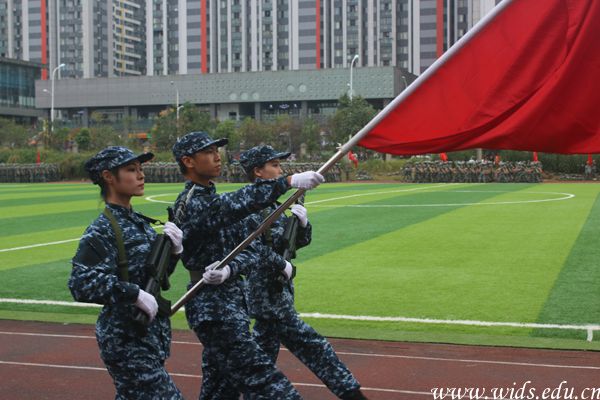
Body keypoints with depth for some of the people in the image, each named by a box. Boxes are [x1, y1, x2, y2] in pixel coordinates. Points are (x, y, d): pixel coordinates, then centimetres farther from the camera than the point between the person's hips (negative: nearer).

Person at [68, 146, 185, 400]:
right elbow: (81, 284, -27)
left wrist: (174, 250, -1)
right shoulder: (102, 231, -15)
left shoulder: (138, 222, 9)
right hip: (126, 340, -8)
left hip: (151, 334, 8)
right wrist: (134, 294, -28)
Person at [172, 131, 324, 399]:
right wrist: (288, 182, -44)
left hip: (232, 302, 9)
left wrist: (230, 270, -18)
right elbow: (240, 203, -35)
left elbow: (248, 252, 4)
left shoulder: (212, 200, 13)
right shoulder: (191, 204, -16)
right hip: (214, 309, -9)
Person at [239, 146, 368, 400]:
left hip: (279, 289, 9)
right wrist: (281, 264, -19)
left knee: (266, 350, 14)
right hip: (268, 292, -9)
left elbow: (302, 241, 16)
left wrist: (302, 221, -3)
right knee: (310, 343, -5)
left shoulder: (273, 205, 14)